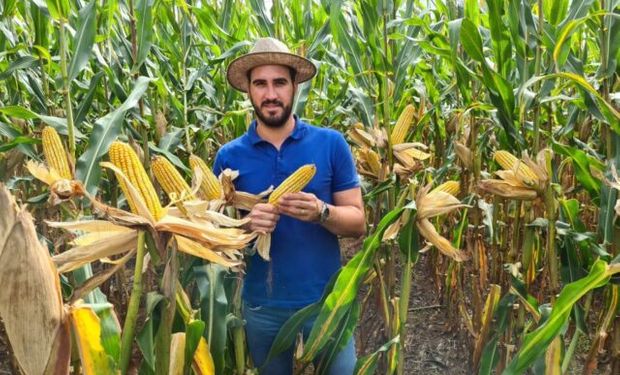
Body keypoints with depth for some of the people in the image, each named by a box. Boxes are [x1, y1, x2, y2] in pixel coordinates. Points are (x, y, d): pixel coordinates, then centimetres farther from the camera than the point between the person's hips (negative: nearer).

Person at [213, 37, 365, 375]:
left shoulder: (331, 144, -5)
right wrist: (247, 224, -20)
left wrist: (321, 212, -24)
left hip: (326, 299, -1)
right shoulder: (230, 156, -3)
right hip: (262, 305, 1)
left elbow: (357, 221, -3)